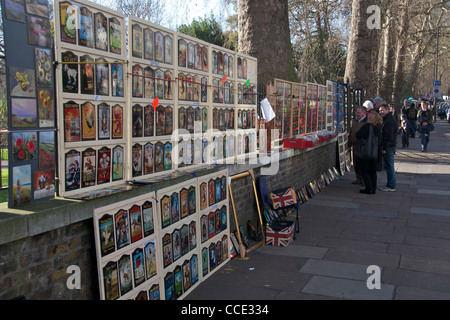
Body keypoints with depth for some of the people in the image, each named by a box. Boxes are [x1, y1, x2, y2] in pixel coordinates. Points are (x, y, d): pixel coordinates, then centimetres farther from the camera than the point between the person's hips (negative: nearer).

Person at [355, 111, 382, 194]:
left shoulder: (367, 126, -16)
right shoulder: (378, 127, 3)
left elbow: (358, 135, -12)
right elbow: (378, 139, 12)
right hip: (375, 152, 6)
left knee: (365, 171, 4)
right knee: (373, 171, 14)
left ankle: (369, 189, 2)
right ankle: (373, 189, 17)